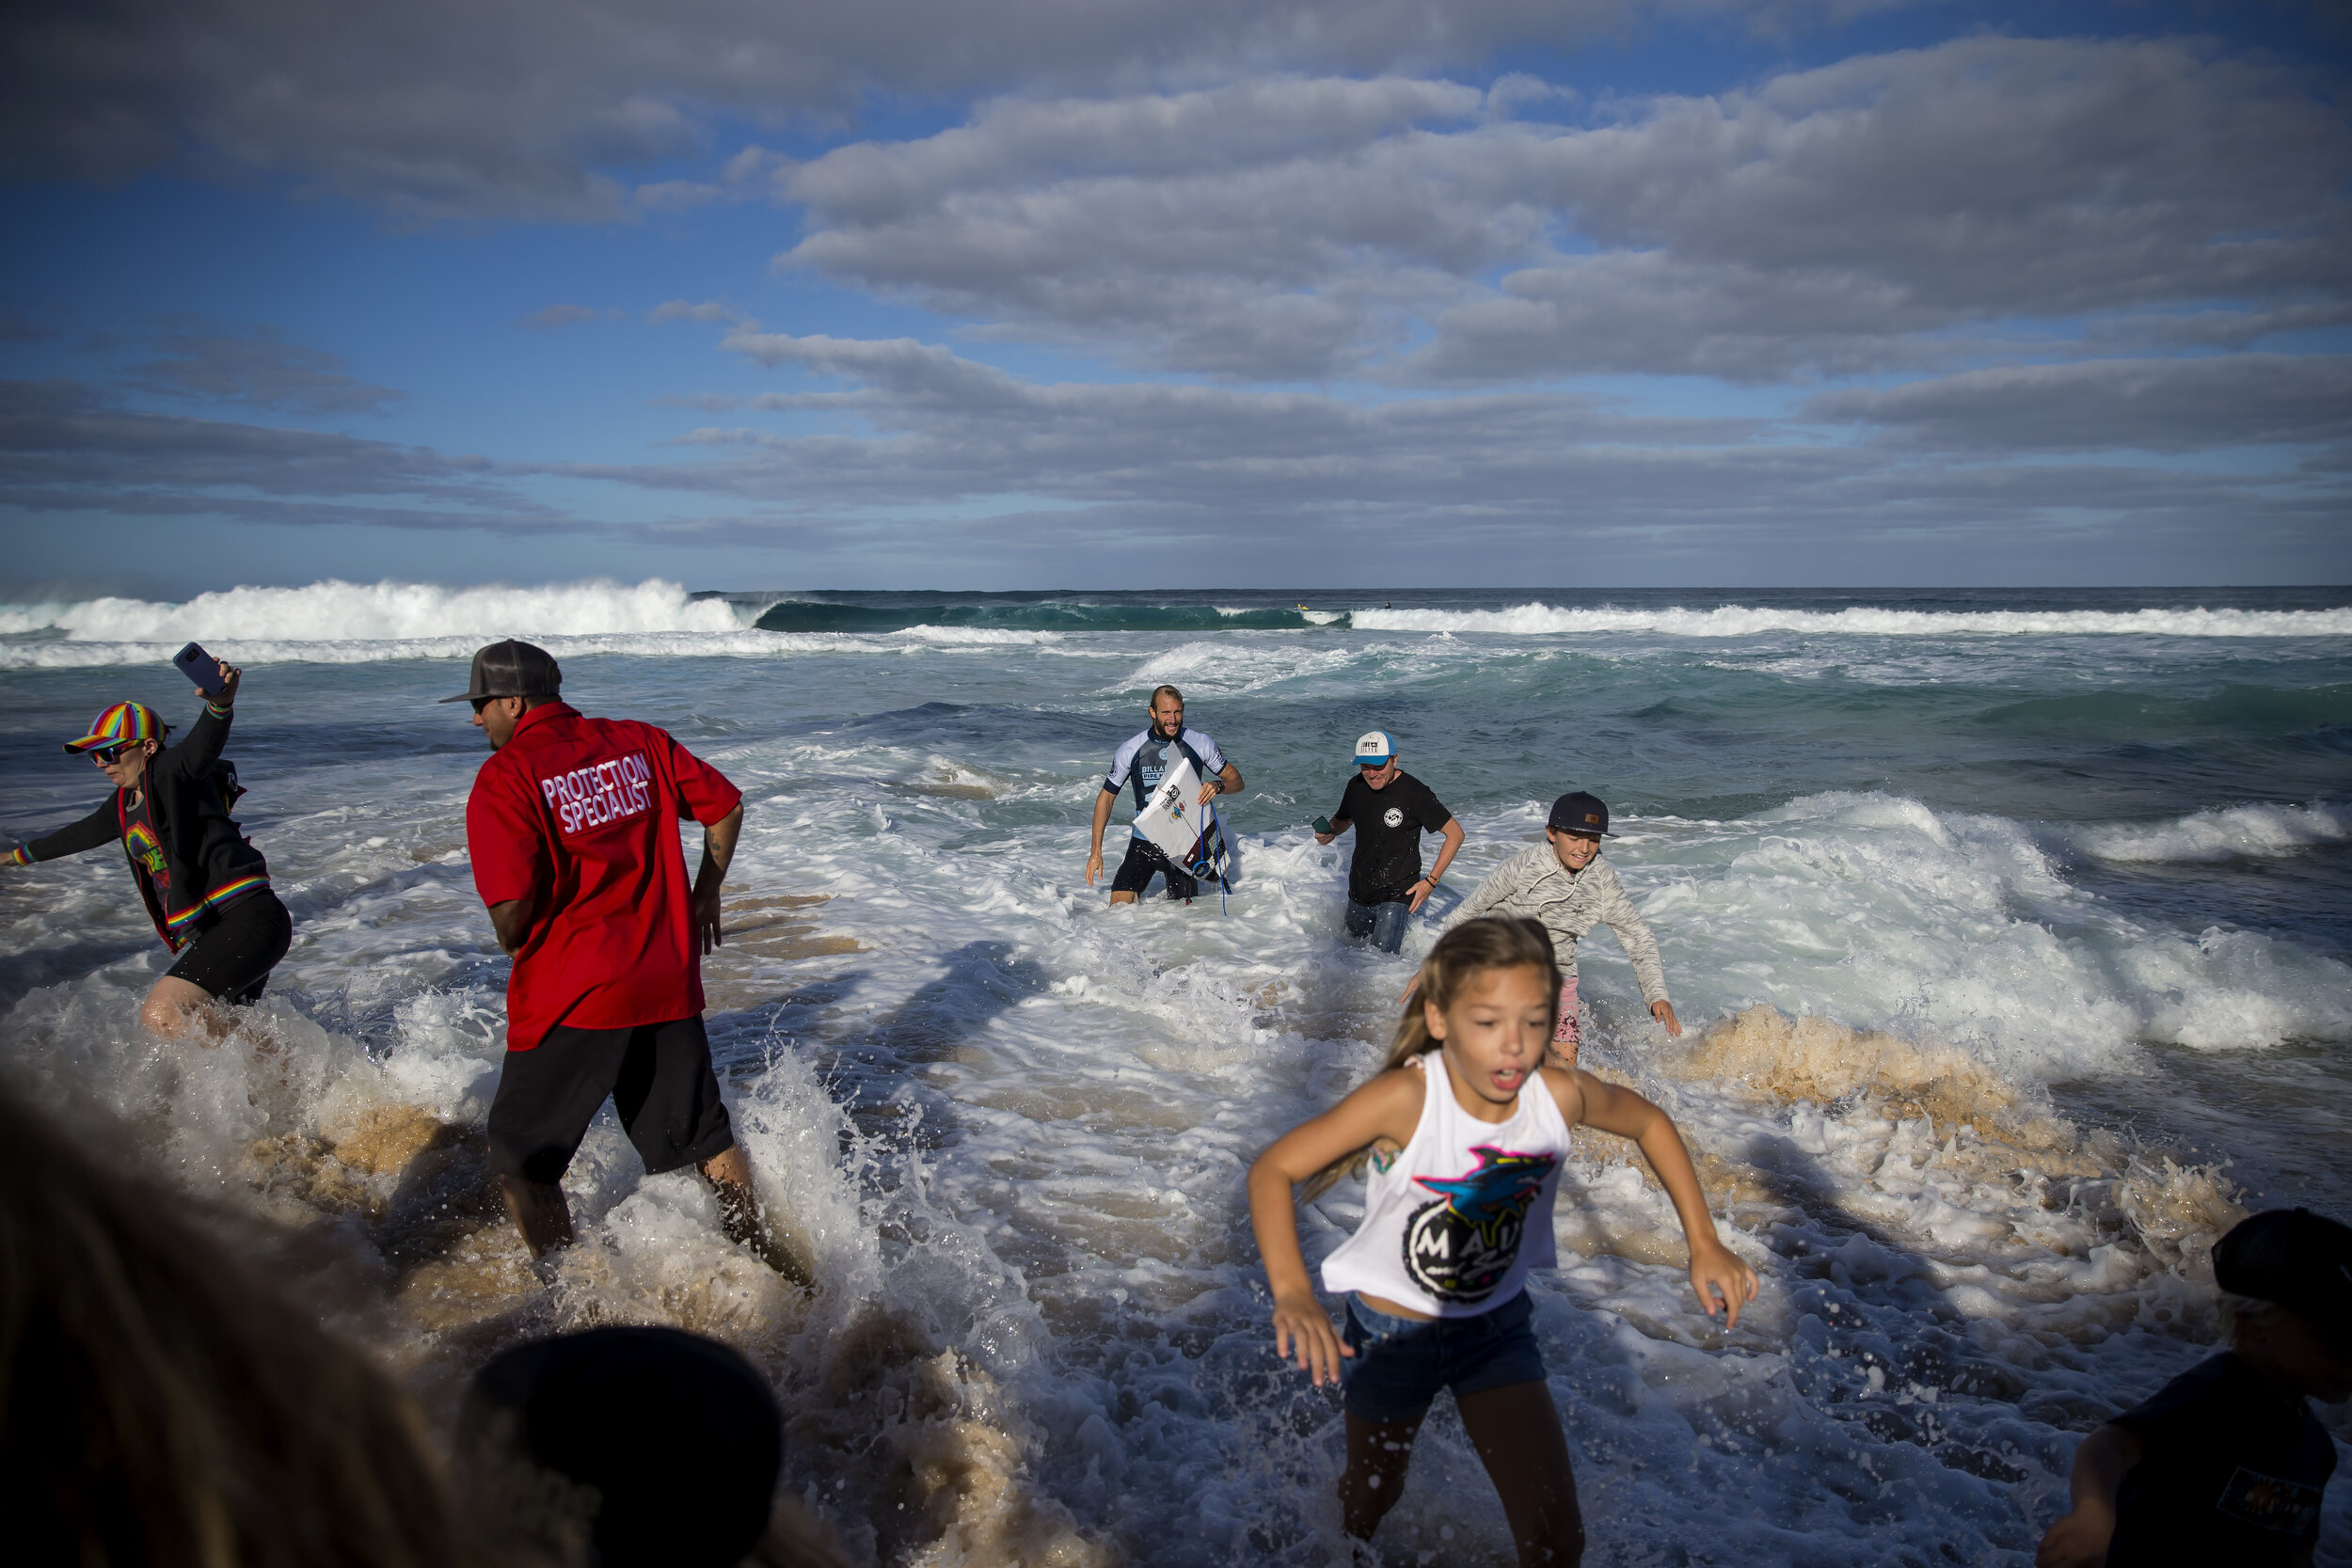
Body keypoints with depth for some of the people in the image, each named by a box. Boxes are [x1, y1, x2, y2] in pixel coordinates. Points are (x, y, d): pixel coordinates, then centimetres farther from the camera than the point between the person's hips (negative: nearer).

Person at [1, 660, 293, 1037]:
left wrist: (221, 703, -52)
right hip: (206, 933, 10)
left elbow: (204, 743, -29)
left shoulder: (171, 771, -6)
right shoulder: (123, 805, 20)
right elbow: (81, 833, 40)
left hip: (248, 916, -10)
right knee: (220, 1034, 4)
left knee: (161, 1015, -21)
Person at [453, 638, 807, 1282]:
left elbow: (511, 906, -19)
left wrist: (514, 944, 3)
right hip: (669, 979, 6)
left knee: (520, 1157, 13)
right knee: (702, 1131, 21)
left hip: (570, 994, -5)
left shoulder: (504, 777, -10)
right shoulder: (640, 741, 5)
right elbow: (725, 804, 9)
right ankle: (764, 1249, 33)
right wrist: (704, 895, 20)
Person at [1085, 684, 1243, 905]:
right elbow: (1106, 796, 2)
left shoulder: (1201, 744, -6)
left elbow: (1236, 780, 3)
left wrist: (1218, 785, -23)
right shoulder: (1130, 750, -7)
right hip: (1144, 841, 0)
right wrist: (1096, 851, -2)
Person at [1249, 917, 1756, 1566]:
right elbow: (1273, 1170, -30)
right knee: (1368, 1506, 22)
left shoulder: (1558, 1094, -22)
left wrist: (1704, 1244, -4)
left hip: (1498, 1324, 2)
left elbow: (1648, 1122, 0)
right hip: (1391, 1329, -2)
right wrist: (1291, 1293, -44)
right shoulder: (1406, 1097, -33)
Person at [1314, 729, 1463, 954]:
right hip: (1359, 891, 6)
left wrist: (1431, 881, -17)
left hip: (1396, 893, -6)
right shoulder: (1356, 786, -3)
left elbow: (1455, 834, -15)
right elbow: (1343, 819, 18)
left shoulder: (1413, 792, -20)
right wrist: (1329, 832, -6)